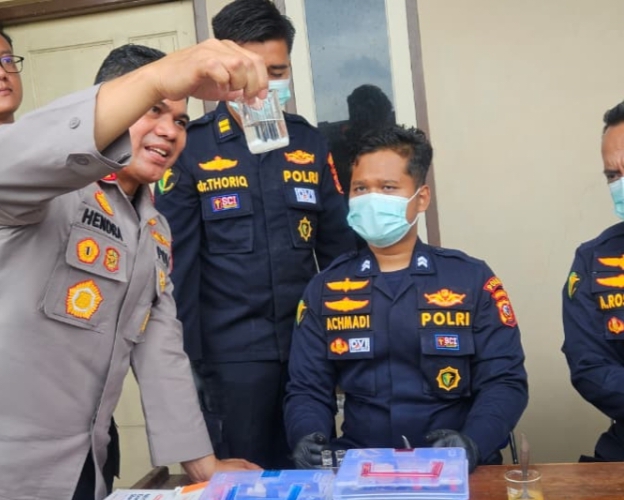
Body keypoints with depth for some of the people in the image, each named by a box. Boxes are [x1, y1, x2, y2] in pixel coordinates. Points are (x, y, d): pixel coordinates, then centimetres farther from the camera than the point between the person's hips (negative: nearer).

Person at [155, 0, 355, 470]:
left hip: (309, 342, 4)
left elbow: (338, 244, 10)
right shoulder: (191, 149, -5)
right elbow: (177, 262, -6)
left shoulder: (309, 142, 6)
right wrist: (184, 353, -9)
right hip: (232, 352, -3)